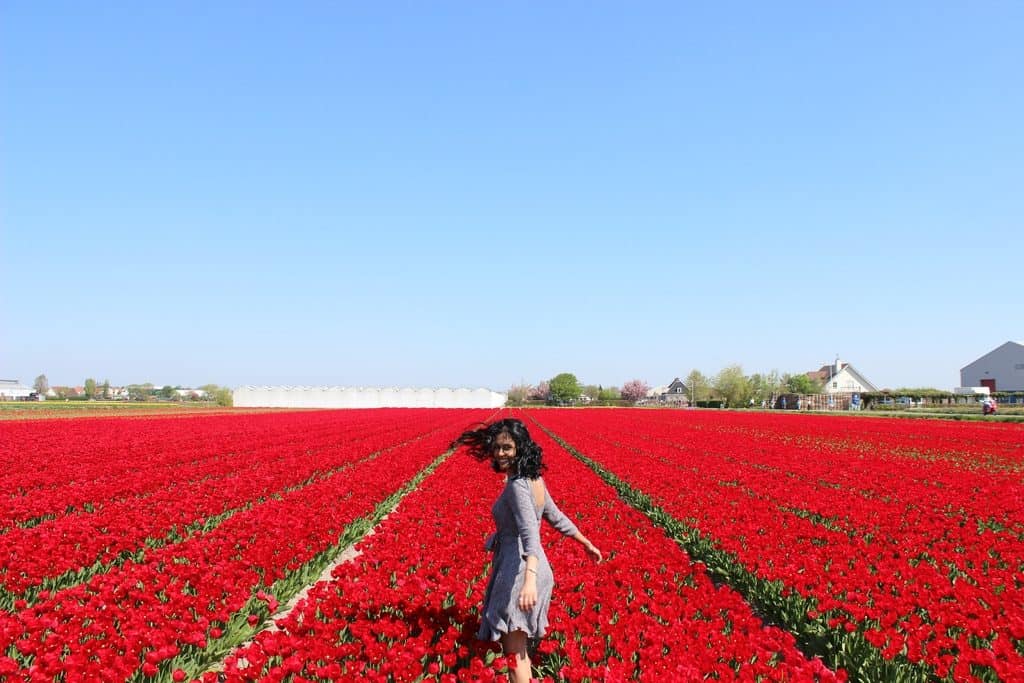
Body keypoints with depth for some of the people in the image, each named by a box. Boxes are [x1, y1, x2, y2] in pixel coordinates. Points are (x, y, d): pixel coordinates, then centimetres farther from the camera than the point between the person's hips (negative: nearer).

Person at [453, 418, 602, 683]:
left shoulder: (517, 485, -21)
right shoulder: (534, 479, 7)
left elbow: (530, 532, -34)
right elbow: (556, 517, 18)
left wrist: (530, 580, -48)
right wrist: (587, 544, 32)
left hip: (518, 571, -9)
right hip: (531, 568, 9)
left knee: (514, 653, -1)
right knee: (519, 648, 22)